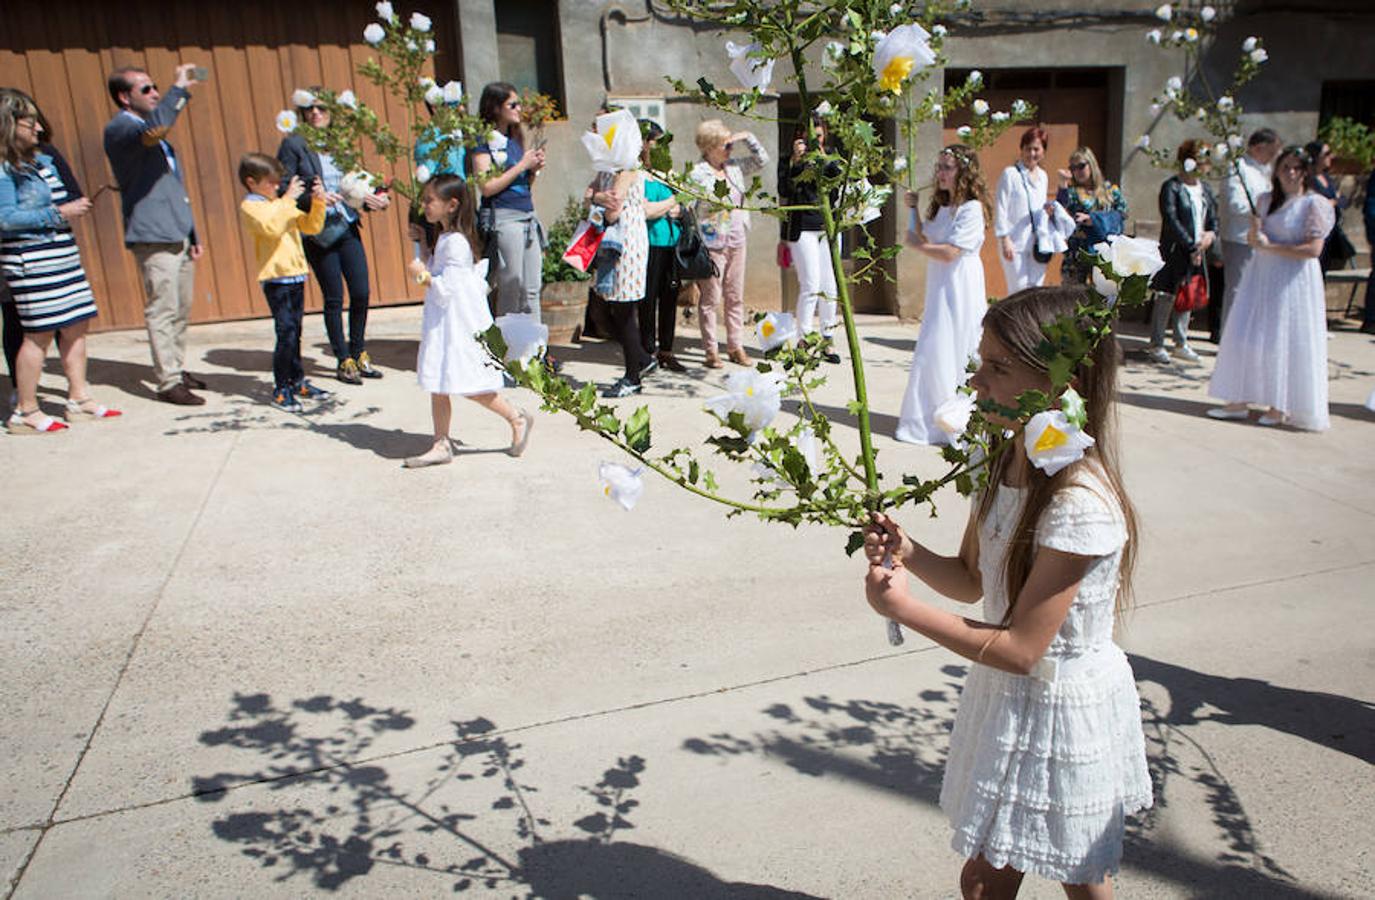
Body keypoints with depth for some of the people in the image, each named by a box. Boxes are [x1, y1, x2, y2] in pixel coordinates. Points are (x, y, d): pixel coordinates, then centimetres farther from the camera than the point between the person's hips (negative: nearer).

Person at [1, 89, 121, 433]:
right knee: (38, 334, -4)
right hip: (31, 260, -9)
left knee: (76, 326, 10)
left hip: (62, 255, 9)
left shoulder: (41, 161, 14)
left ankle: (79, 399, 20)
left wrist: (73, 208, 6)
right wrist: (58, 214, -16)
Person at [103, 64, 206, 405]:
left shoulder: (153, 132, 22)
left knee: (181, 310, 11)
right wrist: (180, 90, -21)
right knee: (162, 311, -9)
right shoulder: (118, 129, -7)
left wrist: (193, 235, 21)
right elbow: (152, 128, -32)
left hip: (177, 235, 9)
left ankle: (178, 370, 21)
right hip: (153, 236, -9)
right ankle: (168, 383, -7)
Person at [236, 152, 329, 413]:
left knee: (294, 333, 14)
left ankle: (297, 382, 24)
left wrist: (318, 203, 1)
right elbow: (271, 227, -23)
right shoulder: (250, 206, -5)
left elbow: (311, 227, 16)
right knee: (286, 334, -11)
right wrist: (288, 199, -20)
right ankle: (280, 390, -3)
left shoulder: (281, 204, 19)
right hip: (275, 278, -8)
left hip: (296, 275, 8)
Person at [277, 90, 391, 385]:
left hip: (347, 226, 4)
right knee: (334, 298, 2)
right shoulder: (293, 145, -4)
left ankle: (359, 353, 21)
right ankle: (344, 361, 15)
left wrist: (371, 198, -3)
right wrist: (313, 197, -24)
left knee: (361, 292, 2)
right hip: (318, 233, -4)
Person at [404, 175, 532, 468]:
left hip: (461, 324, -10)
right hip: (442, 323, 10)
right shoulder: (445, 238, 13)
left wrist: (422, 275, -12)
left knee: (469, 386, -5)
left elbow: (446, 289, -23)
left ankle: (517, 419, 13)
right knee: (438, 386, 9)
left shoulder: (455, 242, -18)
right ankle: (441, 444, 15)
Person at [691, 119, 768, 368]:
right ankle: (711, 350, 8)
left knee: (735, 297, 10)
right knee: (710, 299, -1)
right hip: (712, 243, -7)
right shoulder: (698, 174, -9)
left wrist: (747, 137, 8)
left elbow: (762, 160, 22)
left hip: (737, 242, 7)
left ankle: (736, 347, 18)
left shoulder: (734, 167, 10)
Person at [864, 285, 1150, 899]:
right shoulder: (1007, 461, -4)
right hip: (1007, 698, 8)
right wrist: (909, 553, -14)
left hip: (1061, 712, -8)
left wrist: (905, 608, -24)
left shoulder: (1079, 503, -30)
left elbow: (1021, 649, -26)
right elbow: (972, 581, 6)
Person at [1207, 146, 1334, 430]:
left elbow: (1313, 249, -12)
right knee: (1245, 335, 2)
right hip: (1261, 275, 5)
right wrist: (1255, 229, -10)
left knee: (1286, 342, -2)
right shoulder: (1265, 199, 9)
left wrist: (1270, 247, -13)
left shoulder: (1314, 204, -7)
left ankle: (1281, 407, 7)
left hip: (1293, 279, -5)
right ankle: (1238, 401, 7)